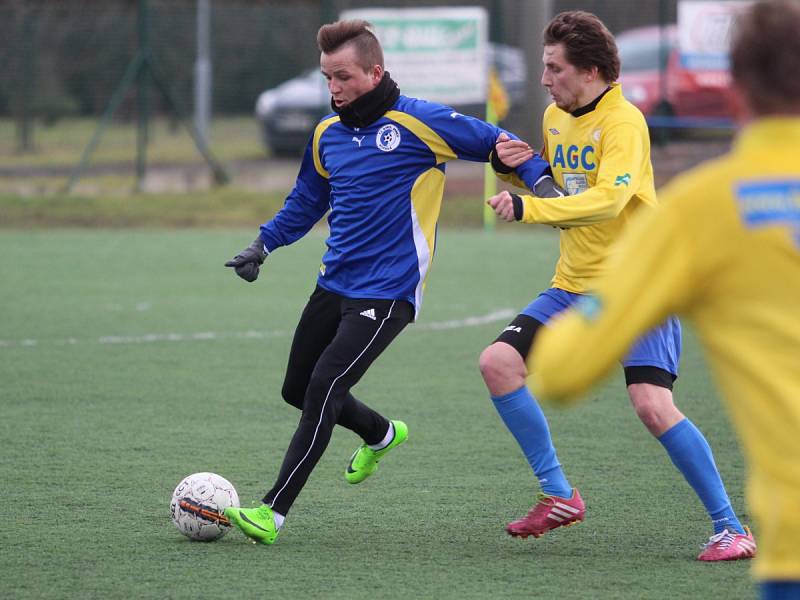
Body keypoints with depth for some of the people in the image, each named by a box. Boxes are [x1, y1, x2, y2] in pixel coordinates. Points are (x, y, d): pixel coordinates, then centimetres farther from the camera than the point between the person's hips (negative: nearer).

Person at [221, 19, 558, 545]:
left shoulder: (420, 122, -11)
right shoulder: (327, 134, 9)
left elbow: (495, 143, -3)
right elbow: (307, 201, 25)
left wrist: (539, 177, -18)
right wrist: (264, 244, 16)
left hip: (387, 292, -8)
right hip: (334, 284, 8)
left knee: (323, 387, -19)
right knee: (297, 390, 14)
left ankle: (274, 512, -18)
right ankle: (382, 435, 44)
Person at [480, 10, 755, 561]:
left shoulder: (623, 121, -17)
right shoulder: (556, 118, 9)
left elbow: (609, 198, -31)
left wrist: (528, 208, -35)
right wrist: (512, 166, 3)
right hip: (574, 287, 8)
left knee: (653, 405, -21)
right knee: (498, 362, -6)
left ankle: (731, 527, -10)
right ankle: (558, 495, 3)